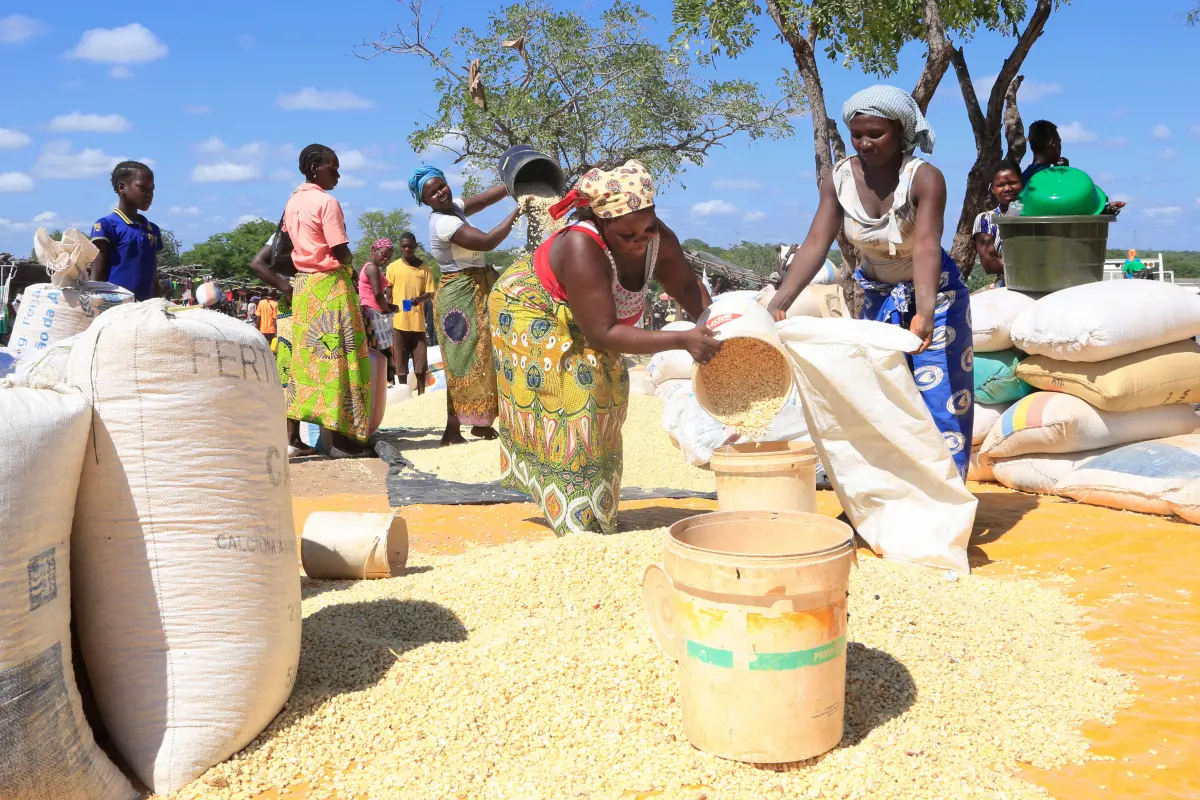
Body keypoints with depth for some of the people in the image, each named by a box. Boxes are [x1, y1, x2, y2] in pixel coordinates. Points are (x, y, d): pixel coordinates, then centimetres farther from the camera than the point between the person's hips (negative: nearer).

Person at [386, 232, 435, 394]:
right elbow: (388, 296, 6)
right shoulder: (392, 267, 5)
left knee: (421, 362, 2)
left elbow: (431, 294, 4)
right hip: (399, 322, -1)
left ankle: (421, 395, 12)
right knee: (400, 362, 2)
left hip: (418, 322, 1)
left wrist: (420, 298, -19)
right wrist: (388, 321, 1)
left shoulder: (424, 268, 6)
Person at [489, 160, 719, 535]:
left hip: (575, 329, 7)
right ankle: (578, 522, -7)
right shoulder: (582, 249, -43)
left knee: (602, 403, 10)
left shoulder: (659, 238, -23)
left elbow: (686, 286, -4)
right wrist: (682, 340, -45)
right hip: (530, 312, -7)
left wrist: (713, 325, -20)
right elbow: (602, 333, -42)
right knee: (567, 404, -14)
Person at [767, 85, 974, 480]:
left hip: (933, 296, -4)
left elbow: (926, 247, -39)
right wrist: (779, 304, -36)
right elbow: (815, 245, -22)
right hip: (878, 298, 4)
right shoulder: (839, 179, -14)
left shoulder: (925, 178, -25)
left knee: (939, 399, -4)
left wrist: (924, 312, -55)